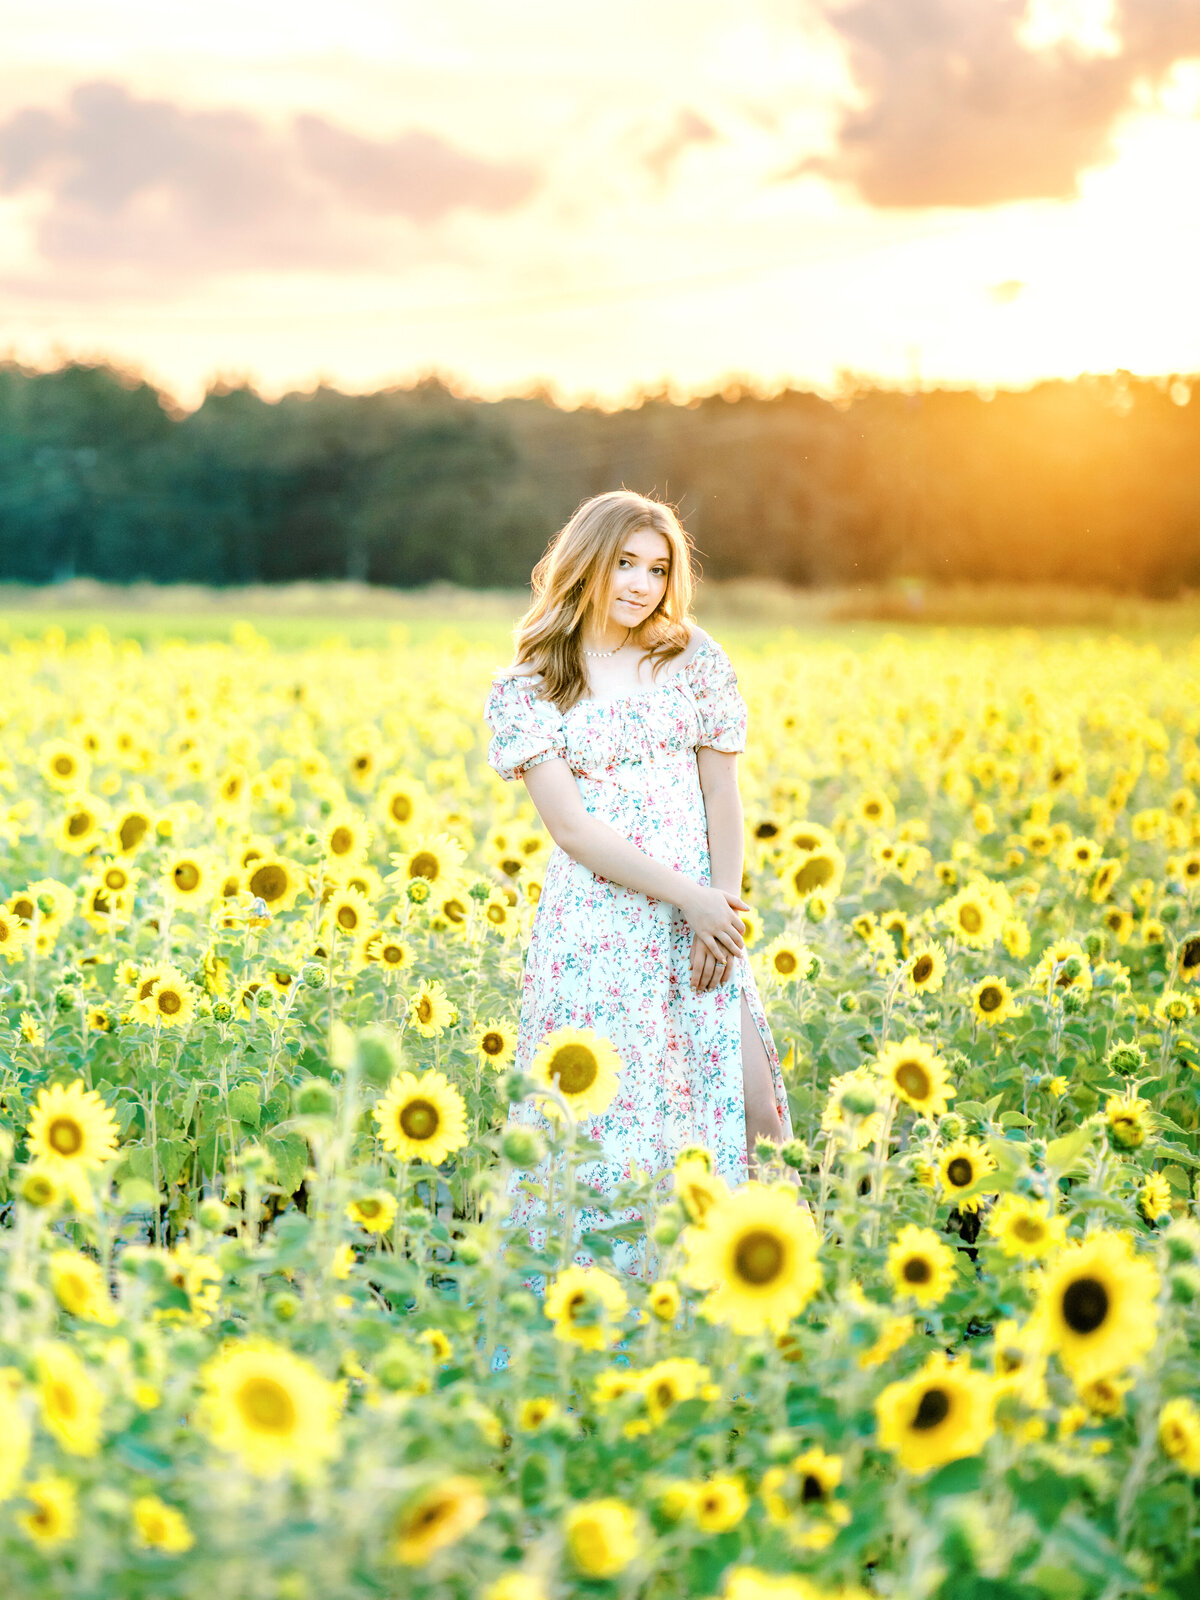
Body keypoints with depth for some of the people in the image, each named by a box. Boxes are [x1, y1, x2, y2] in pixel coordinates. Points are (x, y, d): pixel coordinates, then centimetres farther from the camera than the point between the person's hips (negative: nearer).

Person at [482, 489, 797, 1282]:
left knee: (746, 1100, -5)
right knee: (609, 1120, -6)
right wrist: (691, 898, -13)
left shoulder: (693, 657, 9)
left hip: (704, 919, 3)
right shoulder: (524, 691, 0)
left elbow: (722, 792, 7)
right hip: (599, 931, -3)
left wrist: (725, 910, -5)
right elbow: (571, 825, -8)